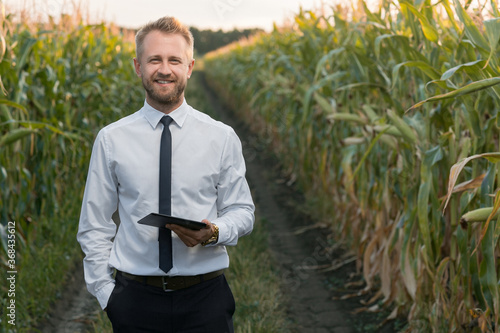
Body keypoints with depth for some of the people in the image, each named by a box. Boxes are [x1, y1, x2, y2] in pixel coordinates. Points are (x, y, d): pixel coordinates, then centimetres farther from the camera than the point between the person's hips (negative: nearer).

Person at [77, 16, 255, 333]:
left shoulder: (222, 137, 1)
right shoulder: (111, 140, 2)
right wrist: (106, 294, 0)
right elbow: (94, 226, 7)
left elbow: (242, 211, 6)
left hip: (205, 298, 0)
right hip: (137, 299, 0)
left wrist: (214, 232, -15)